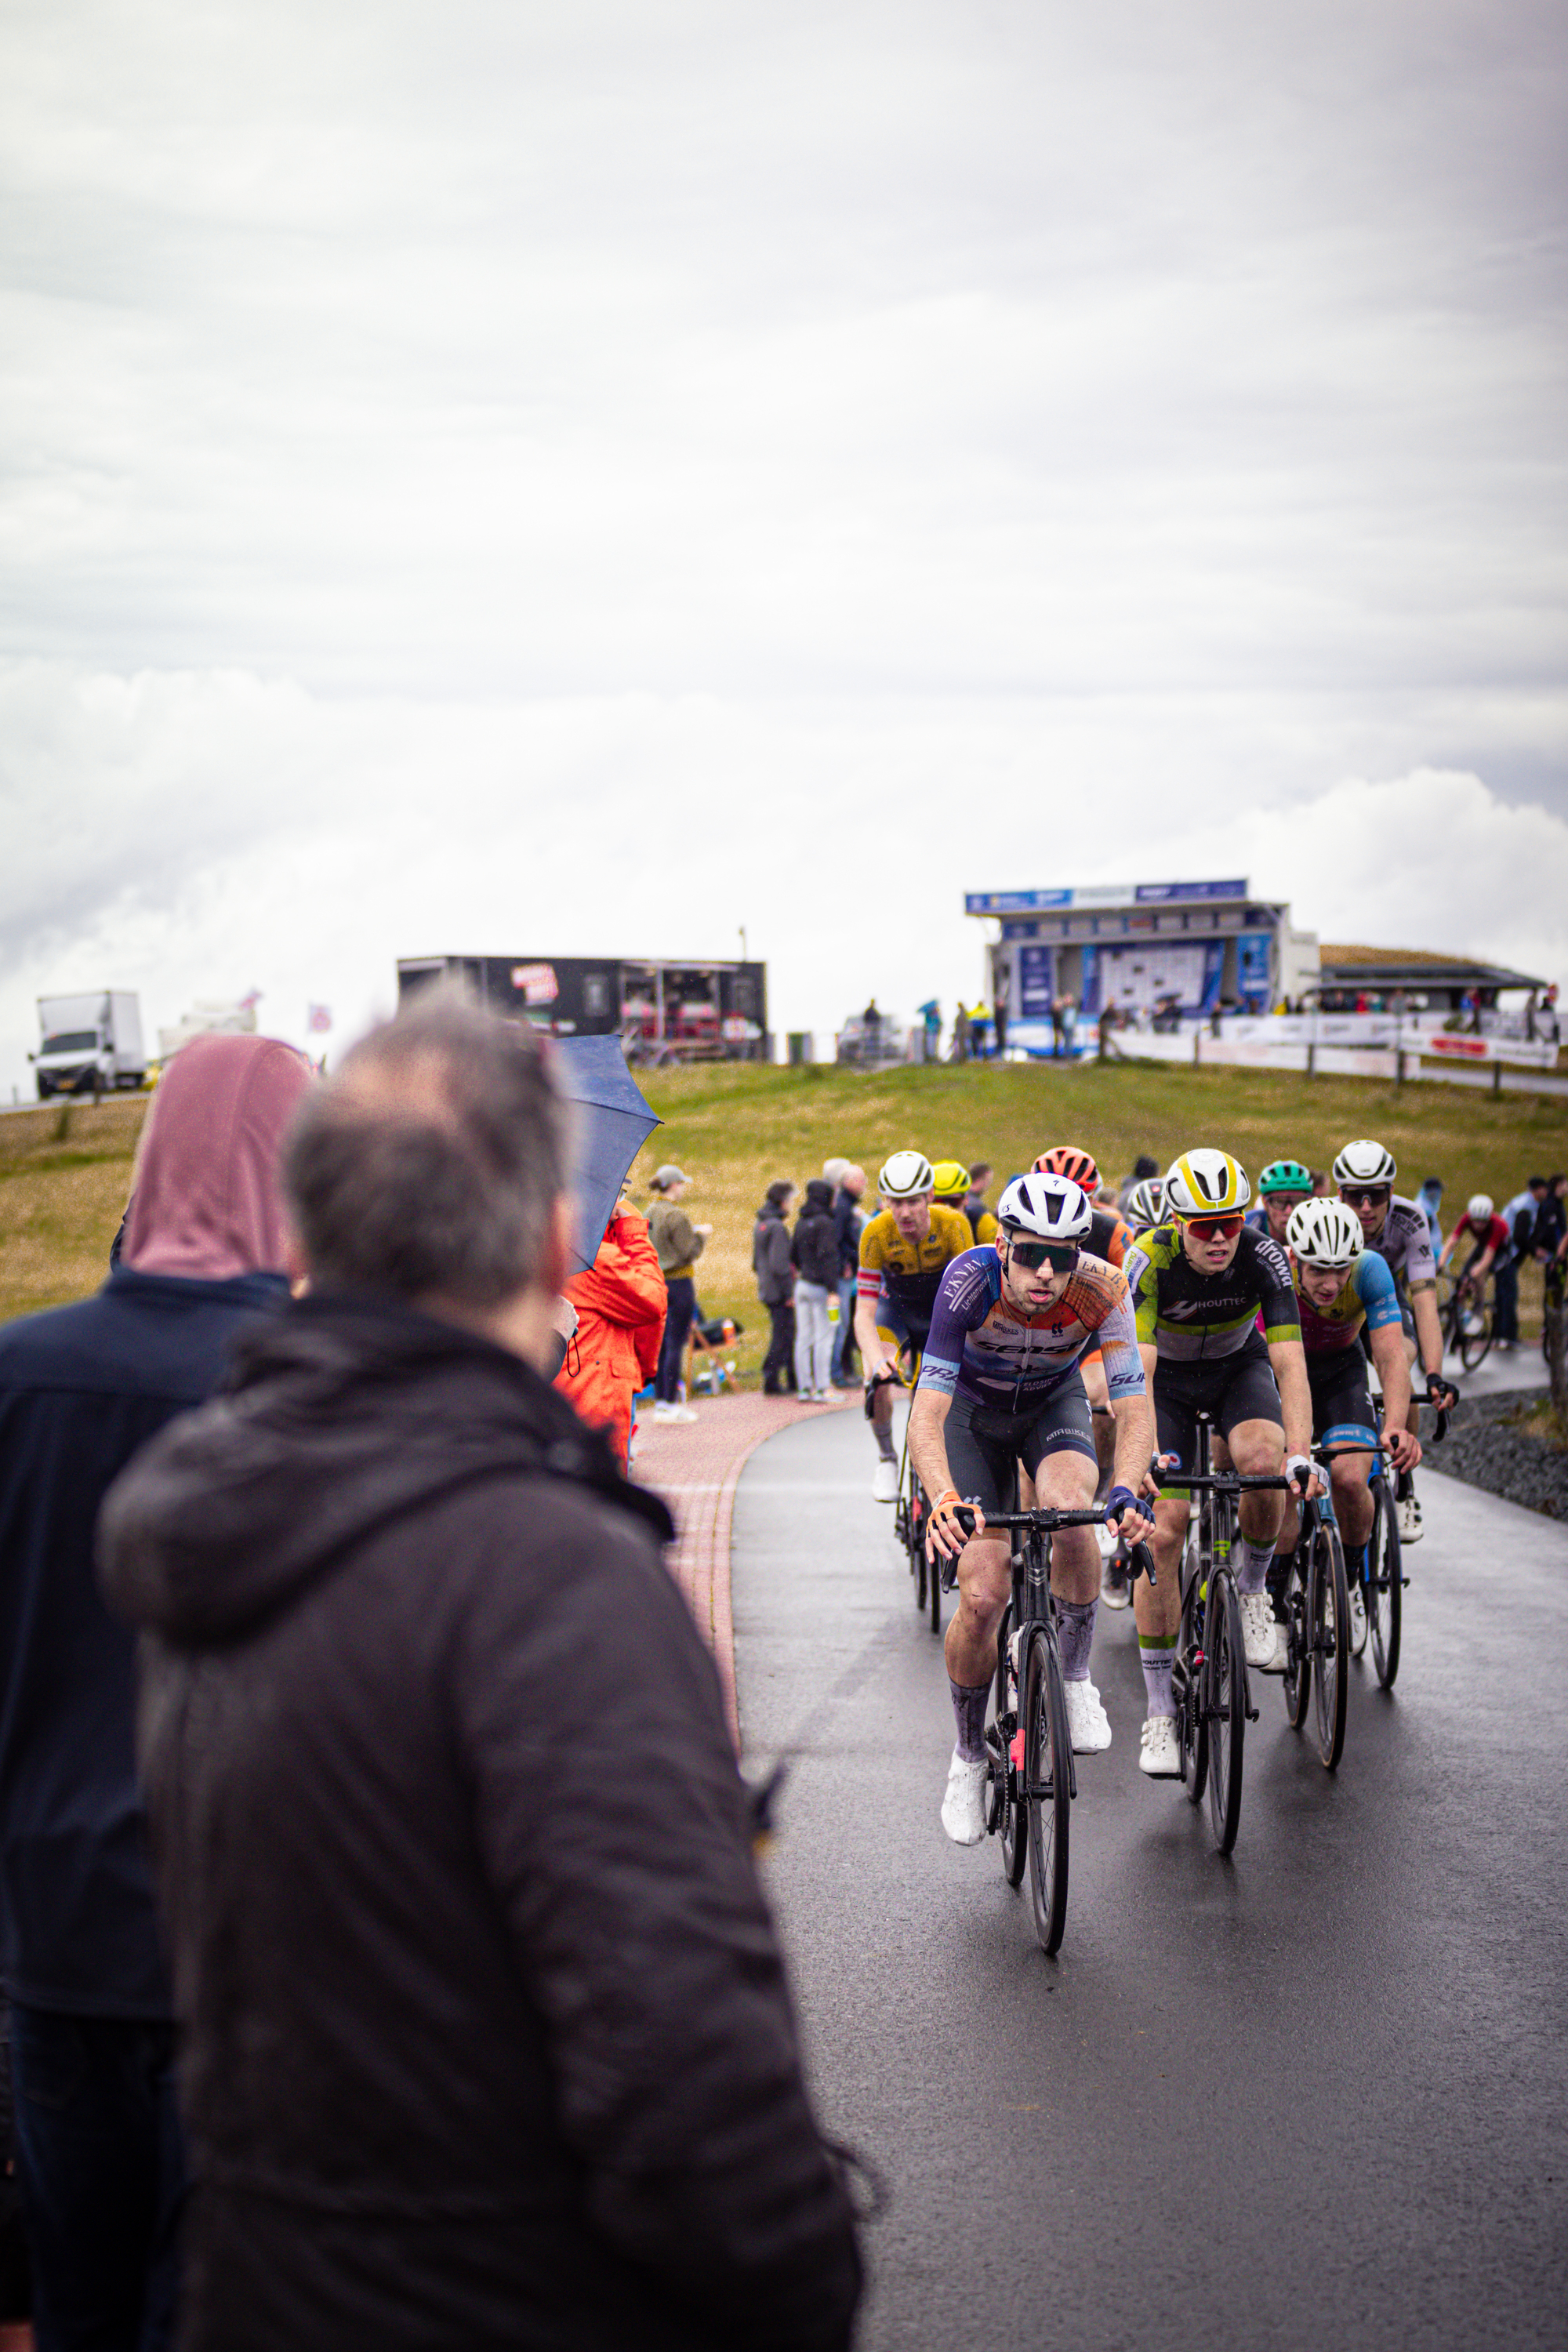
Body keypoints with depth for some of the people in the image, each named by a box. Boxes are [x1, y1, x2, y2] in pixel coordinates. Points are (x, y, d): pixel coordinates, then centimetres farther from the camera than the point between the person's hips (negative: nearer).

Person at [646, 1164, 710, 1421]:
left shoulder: (650, 1214, 10)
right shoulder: (676, 1215, -16)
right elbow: (689, 1252, -15)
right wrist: (702, 1235, 2)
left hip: (656, 1282, 8)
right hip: (679, 1284, -8)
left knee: (661, 1344, 11)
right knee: (675, 1344, -4)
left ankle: (660, 1401, 15)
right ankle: (671, 1404, -3)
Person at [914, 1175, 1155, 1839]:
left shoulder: (1102, 1291, -31)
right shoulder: (970, 1281, -35)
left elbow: (1134, 1408, -30)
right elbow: (927, 1414, -38)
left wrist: (1125, 1491, -49)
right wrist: (945, 1499, -55)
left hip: (1054, 1405, 1)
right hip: (973, 1414, -1)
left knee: (1070, 1510, -34)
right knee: (982, 1595, -13)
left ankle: (1075, 1678, -10)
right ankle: (969, 1757, 12)